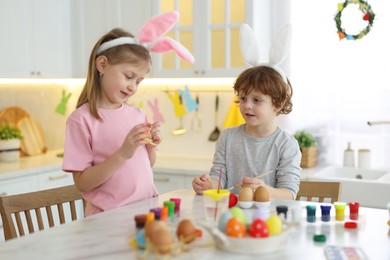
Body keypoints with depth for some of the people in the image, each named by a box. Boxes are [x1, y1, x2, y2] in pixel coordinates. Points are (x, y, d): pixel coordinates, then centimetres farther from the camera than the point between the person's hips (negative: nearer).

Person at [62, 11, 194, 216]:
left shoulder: (137, 115, 9)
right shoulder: (81, 119, -7)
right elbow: (82, 183, -11)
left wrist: (151, 147, 1)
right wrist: (122, 154, -18)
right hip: (109, 216, -5)